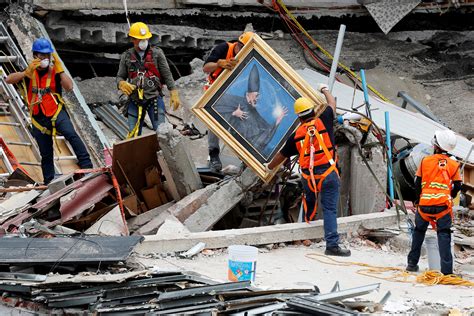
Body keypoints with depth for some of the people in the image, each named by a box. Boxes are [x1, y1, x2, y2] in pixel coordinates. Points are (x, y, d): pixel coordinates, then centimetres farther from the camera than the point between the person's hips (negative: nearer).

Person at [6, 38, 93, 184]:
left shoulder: (54, 71, 1)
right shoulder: (29, 72, 4)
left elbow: (69, 87, -14)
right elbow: (9, 80, -12)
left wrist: (59, 68, -18)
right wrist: (27, 72, -28)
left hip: (57, 112, -2)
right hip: (39, 117, 2)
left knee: (71, 134, -30)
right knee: (46, 154, 9)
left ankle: (87, 166, -34)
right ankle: (49, 183, 19)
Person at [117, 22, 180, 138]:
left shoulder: (157, 53, 3)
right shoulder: (127, 56, 8)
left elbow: (167, 75, 2)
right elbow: (120, 77, 12)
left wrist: (174, 93, -6)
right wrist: (122, 83, -13)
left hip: (154, 99, -2)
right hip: (134, 101, 2)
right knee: (133, 134, 2)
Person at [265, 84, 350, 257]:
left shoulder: (296, 135, 6)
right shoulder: (323, 122, -2)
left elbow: (282, 155, 19)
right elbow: (332, 103, 18)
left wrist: (270, 166, 38)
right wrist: (325, 90, 38)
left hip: (308, 176, 3)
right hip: (328, 174, -2)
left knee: (310, 199, 30)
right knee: (330, 209, -6)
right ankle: (332, 245, -13)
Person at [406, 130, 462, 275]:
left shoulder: (425, 161, 3)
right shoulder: (453, 164, 3)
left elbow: (417, 183, 7)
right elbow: (457, 186, 6)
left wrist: (418, 198, 23)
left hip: (424, 204, 1)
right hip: (443, 205, -1)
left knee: (419, 231, 20)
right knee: (444, 235, 1)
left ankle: (412, 264, 25)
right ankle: (446, 270, -10)